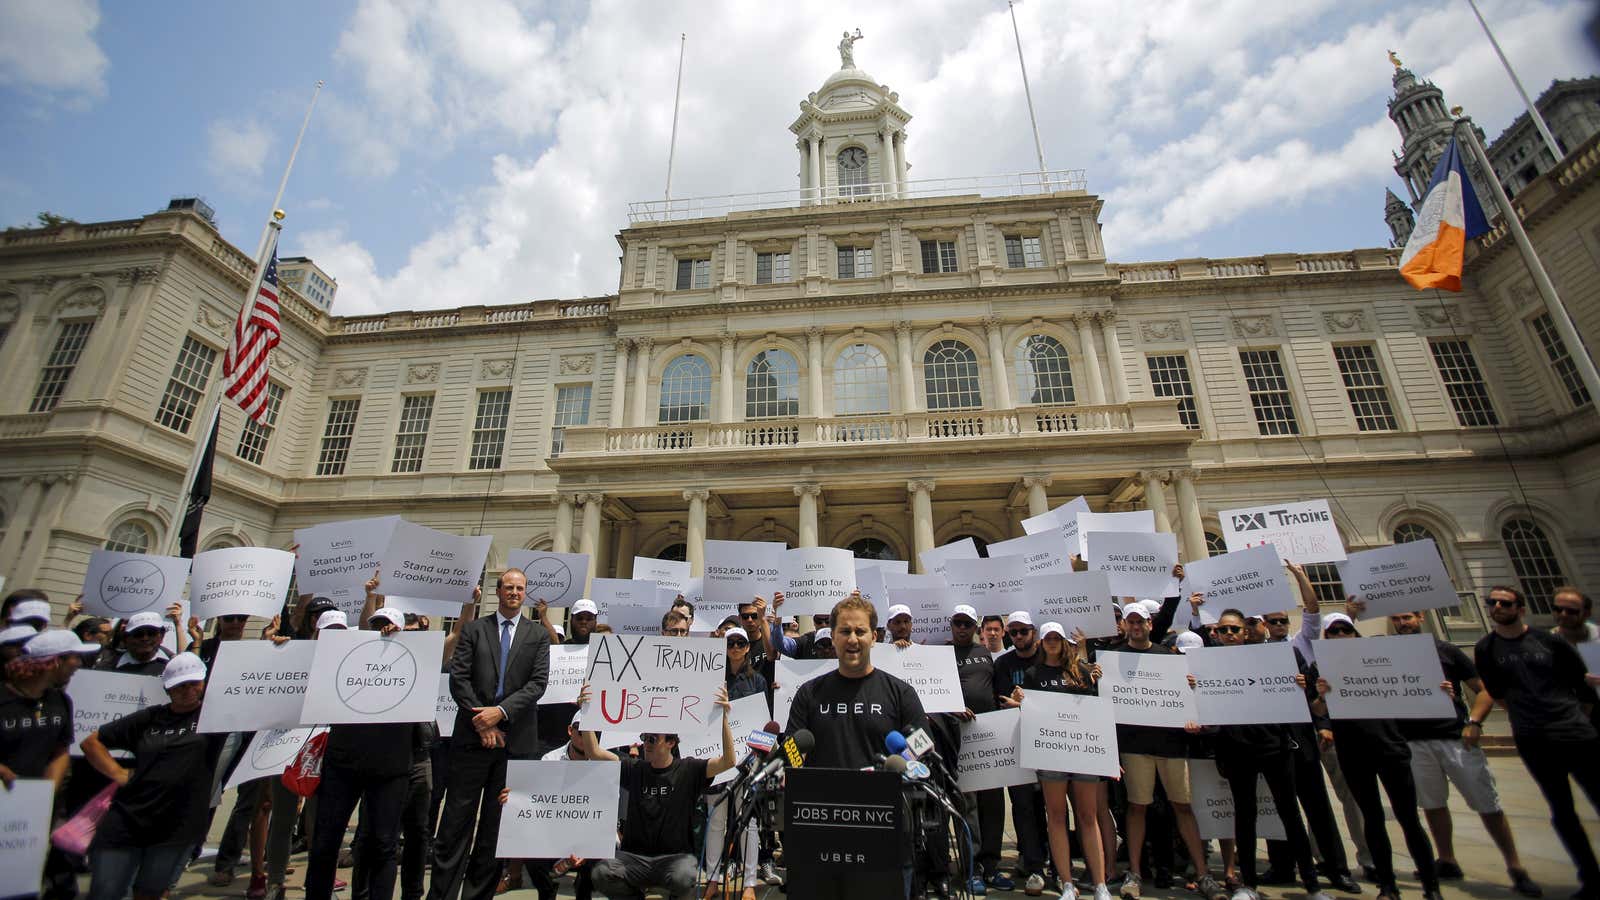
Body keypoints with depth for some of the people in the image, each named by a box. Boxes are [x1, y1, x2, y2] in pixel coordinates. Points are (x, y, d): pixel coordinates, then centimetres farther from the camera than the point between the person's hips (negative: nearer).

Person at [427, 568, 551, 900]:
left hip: (516, 740, 0)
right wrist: (481, 721, -9)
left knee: (496, 827, 9)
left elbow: (538, 683, -3)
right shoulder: (473, 630, 7)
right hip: (472, 736, 0)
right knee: (456, 822, 3)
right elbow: (458, 679, 0)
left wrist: (500, 711, -14)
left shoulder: (539, 634, 6)